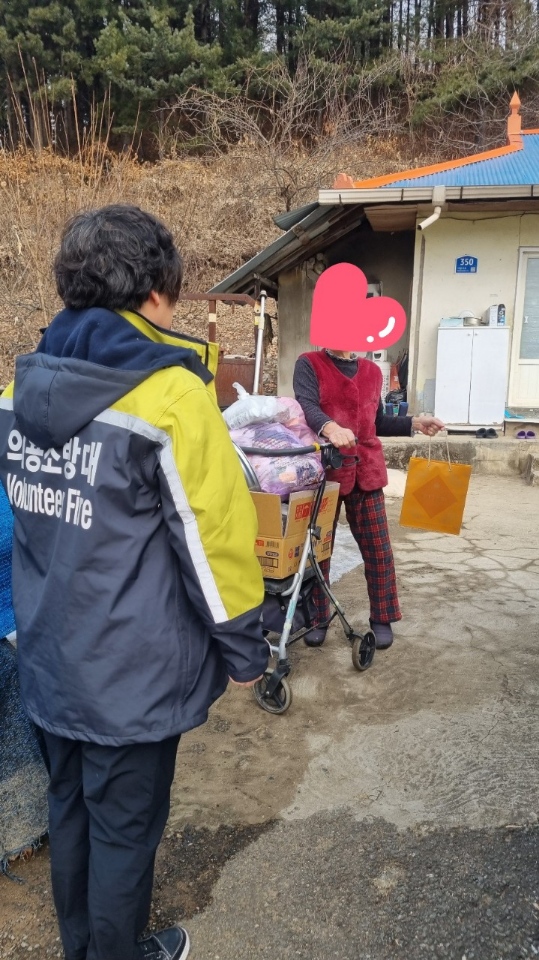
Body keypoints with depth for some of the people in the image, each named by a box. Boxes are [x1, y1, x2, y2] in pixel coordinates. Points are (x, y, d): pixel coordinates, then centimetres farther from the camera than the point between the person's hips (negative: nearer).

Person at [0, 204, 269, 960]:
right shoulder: (171, 396, -21)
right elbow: (214, 540, -19)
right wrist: (244, 650, -6)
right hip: (133, 672, -7)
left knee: (70, 807, 25)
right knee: (125, 827, 15)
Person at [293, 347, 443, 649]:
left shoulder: (372, 371, 14)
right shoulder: (309, 364, -1)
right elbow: (307, 405, -21)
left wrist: (414, 423, 9)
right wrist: (330, 427, -41)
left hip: (366, 470, 4)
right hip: (323, 470, -3)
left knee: (378, 549, 6)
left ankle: (382, 619, 22)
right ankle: (317, 619, 23)